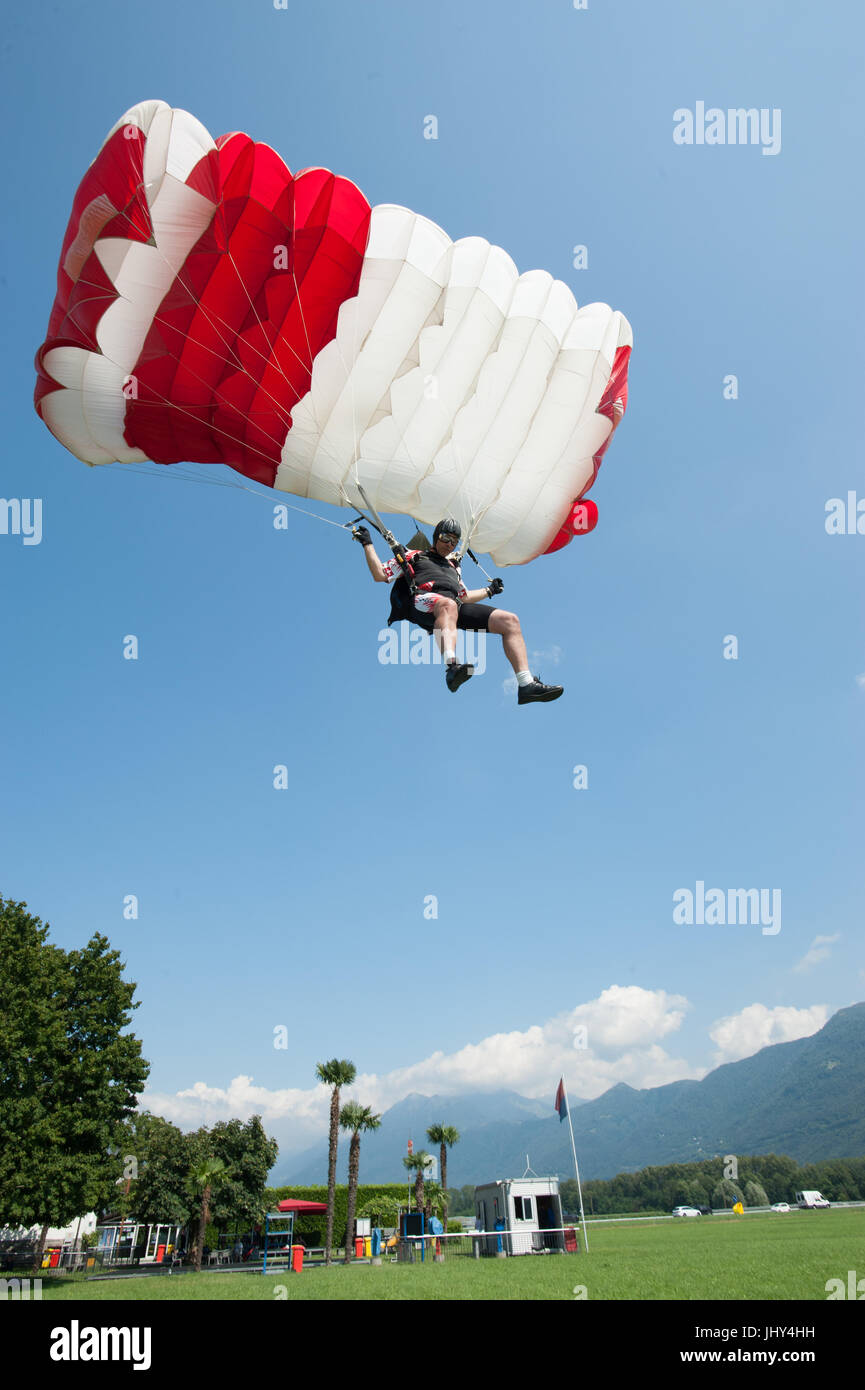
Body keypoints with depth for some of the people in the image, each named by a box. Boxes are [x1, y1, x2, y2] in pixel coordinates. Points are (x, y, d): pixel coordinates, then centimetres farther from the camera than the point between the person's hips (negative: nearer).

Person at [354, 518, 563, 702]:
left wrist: (489, 590, 49)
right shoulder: (413, 556, 24)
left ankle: (526, 684, -24)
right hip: (422, 600, -6)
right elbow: (380, 575, 14)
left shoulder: (453, 566, 41)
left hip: (457, 606, 6)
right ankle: (451, 667, -69)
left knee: (510, 620, -12)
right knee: (447, 605, -45)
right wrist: (367, 544, 11)